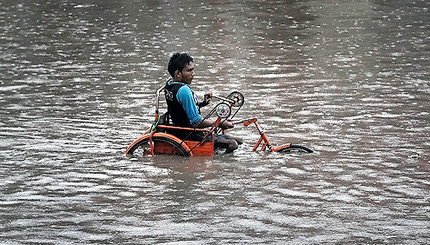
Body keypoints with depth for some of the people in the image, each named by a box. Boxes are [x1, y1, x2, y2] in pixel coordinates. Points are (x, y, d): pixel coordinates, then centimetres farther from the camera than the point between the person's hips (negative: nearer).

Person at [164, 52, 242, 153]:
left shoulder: (169, 85, 6)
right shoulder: (184, 90, -25)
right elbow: (196, 122, -23)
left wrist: (202, 104, 7)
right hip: (190, 136, -10)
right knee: (232, 144, -18)